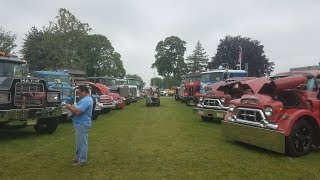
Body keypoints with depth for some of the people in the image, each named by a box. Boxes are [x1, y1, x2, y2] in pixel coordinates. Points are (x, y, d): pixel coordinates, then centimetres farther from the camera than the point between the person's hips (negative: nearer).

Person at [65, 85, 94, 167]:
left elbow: (78, 111, -29)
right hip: (80, 124, 11)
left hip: (82, 124, -11)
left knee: (82, 143, -1)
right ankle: (78, 157, 33)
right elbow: (79, 109, 20)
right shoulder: (86, 99, 14)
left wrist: (70, 107, -13)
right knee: (79, 142, 20)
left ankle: (82, 161, 8)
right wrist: (73, 107, 1)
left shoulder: (86, 100, -22)